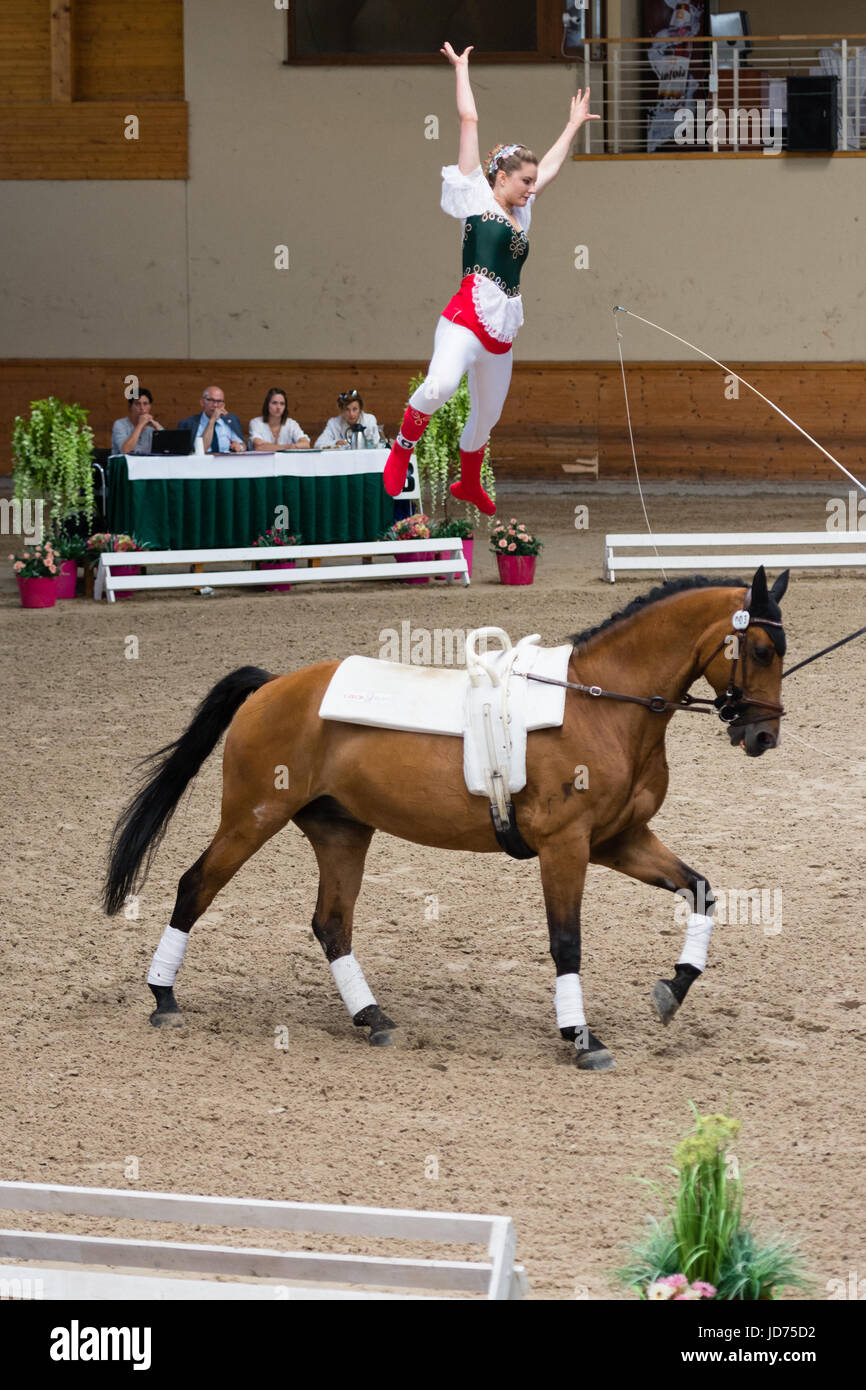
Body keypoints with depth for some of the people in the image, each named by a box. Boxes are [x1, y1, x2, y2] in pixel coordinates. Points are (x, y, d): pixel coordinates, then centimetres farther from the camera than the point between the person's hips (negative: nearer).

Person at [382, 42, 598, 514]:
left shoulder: (521, 211, 20)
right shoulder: (476, 196, 3)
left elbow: (551, 164, 35)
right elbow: (469, 120, 4)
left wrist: (574, 124, 43)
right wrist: (461, 67, 10)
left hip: (501, 329, 7)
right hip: (467, 316, -7)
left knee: (487, 415, 17)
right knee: (439, 385, -33)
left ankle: (468, 483, 41)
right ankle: (402, 450, -10)